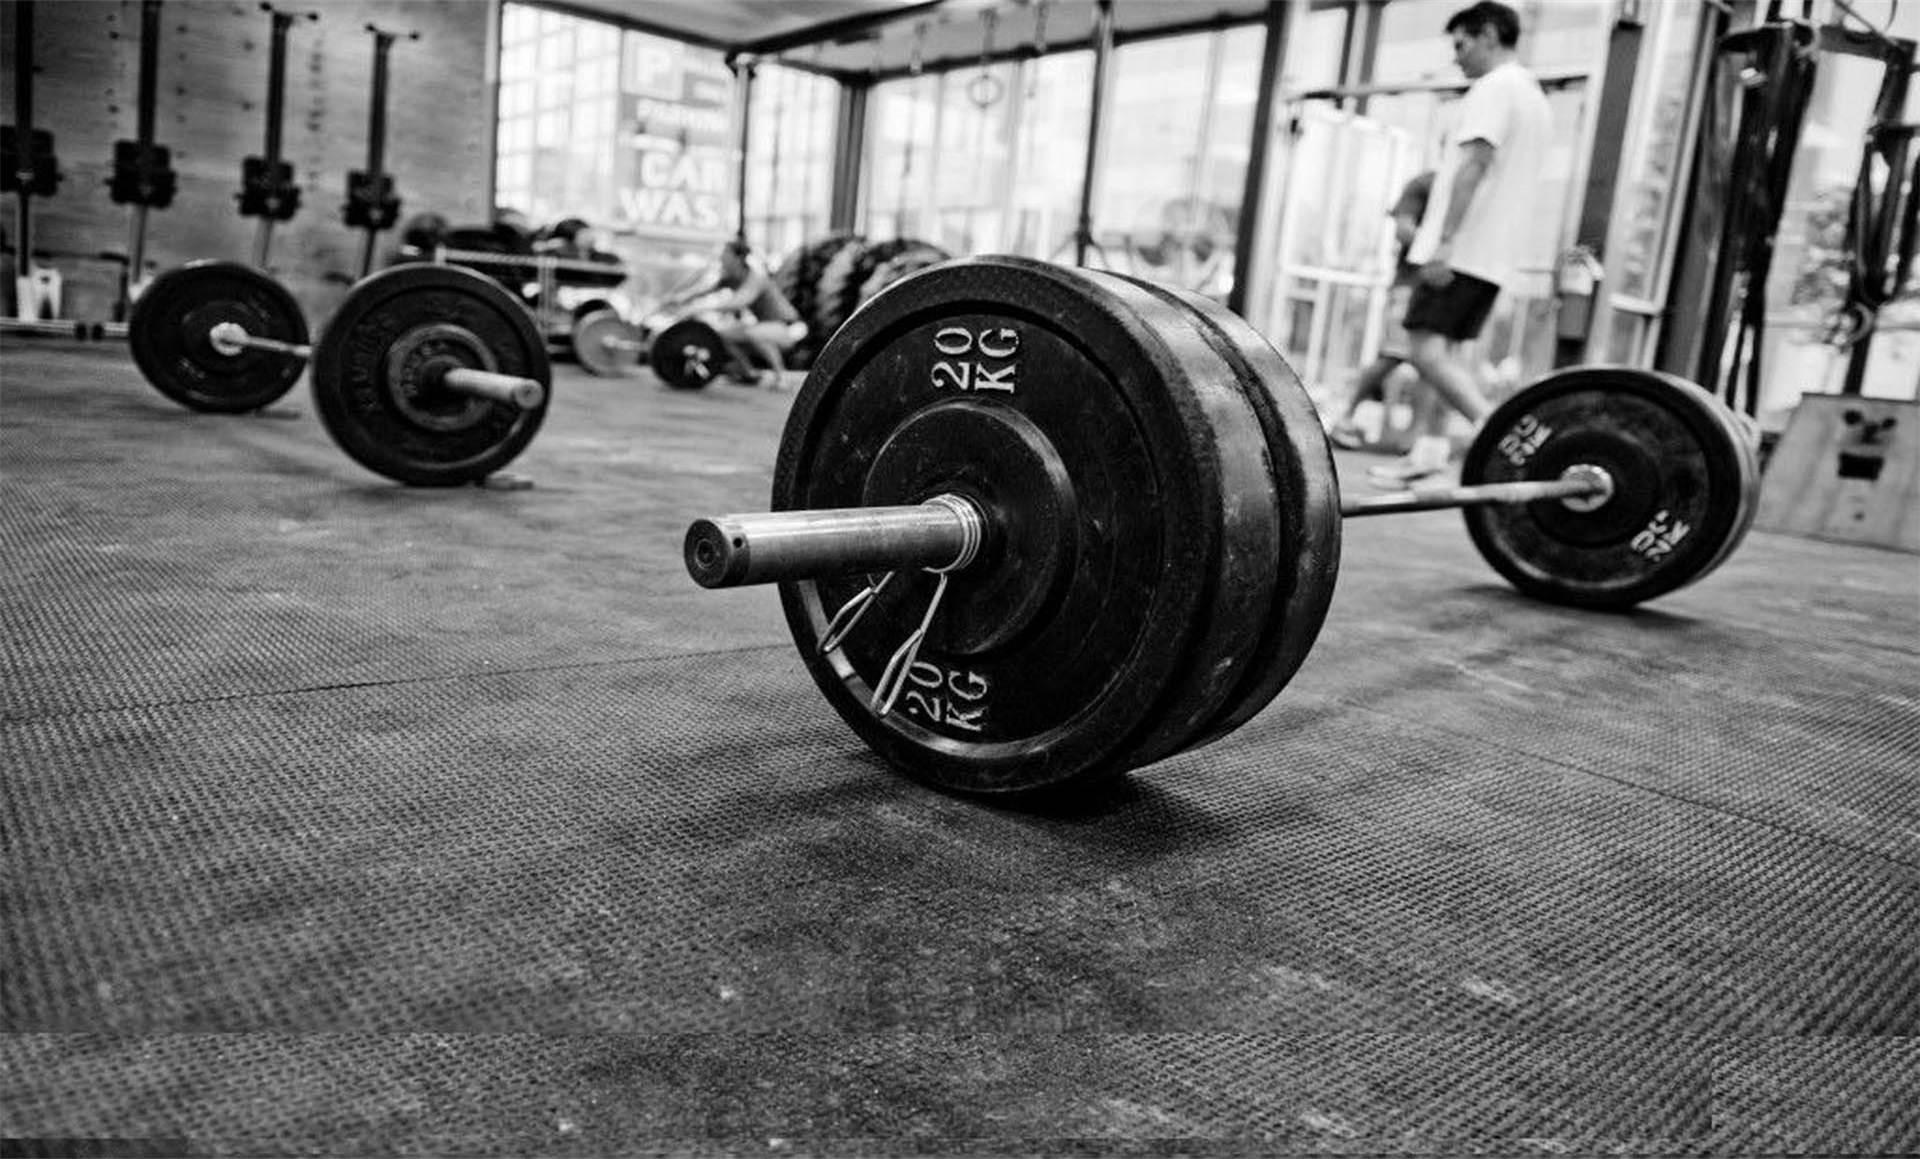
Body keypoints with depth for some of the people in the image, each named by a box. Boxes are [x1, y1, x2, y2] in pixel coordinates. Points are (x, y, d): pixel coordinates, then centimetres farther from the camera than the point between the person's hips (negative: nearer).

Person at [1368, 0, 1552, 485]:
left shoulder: (1493, 88, -6)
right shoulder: (1537, 98, 23)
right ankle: (1429, 449, 10)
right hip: (1497, 253, 10)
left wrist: (1444, 241, -22)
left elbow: (1474, 164, -17)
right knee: (1440, 350, 11)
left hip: (1463, 247, -10)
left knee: (1427, 347, -15)